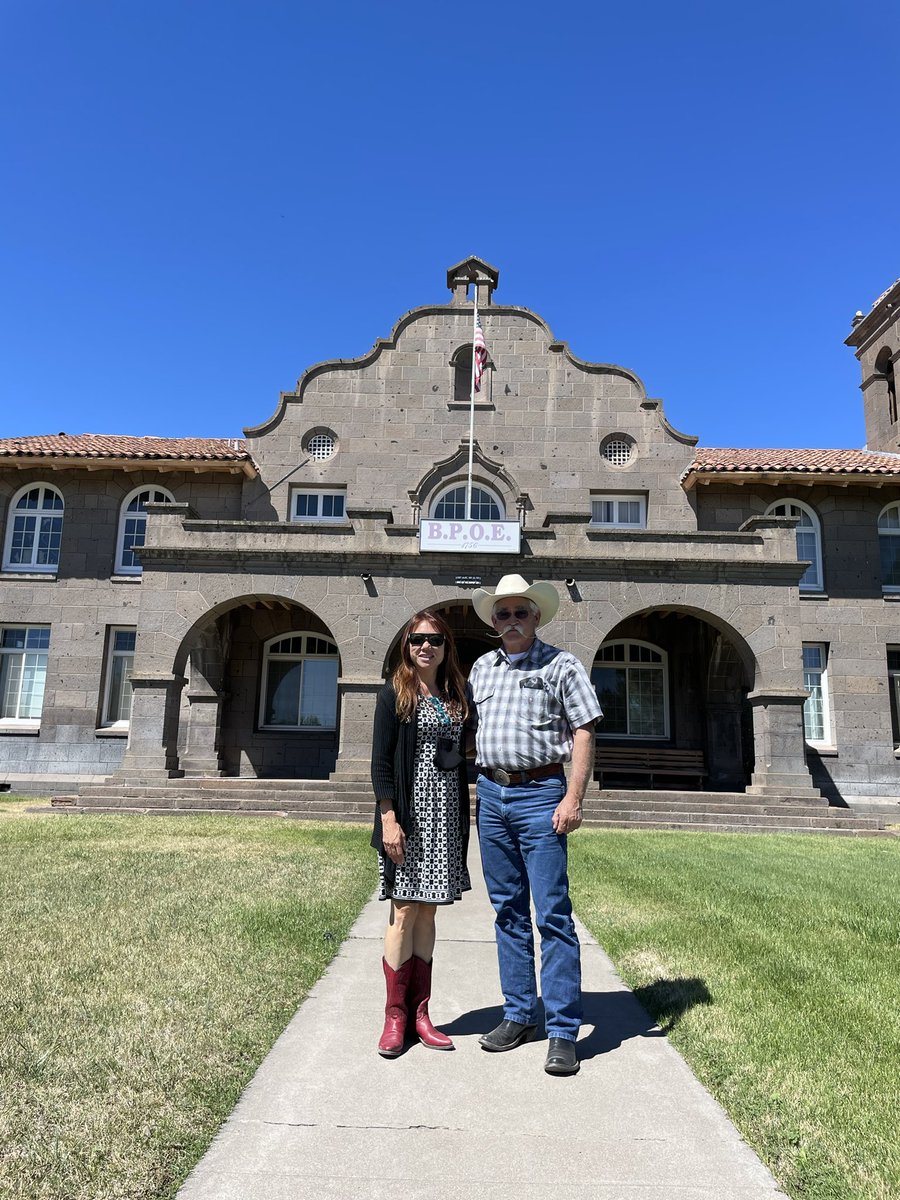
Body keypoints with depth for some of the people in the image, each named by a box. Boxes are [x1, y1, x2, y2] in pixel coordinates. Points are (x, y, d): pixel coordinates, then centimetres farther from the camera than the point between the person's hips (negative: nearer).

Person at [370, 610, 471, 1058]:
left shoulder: (456, 698, 12)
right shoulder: (394, 694, -2)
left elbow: (459, 760, 15)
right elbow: (380, 763, -7)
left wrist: (463, 820, 11)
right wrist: (388, 819, -14)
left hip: (446, 816, 5)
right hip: (408, 814, -4)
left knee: (427, 913, 10)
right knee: (405, 911, 0)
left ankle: (419, 1013, 19)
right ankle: (395, 1015, 12)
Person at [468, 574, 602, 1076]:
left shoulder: (561, 665, -1)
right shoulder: (481, 667, 14)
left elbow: (583, 733, -6)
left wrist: (573, 798, -14)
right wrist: (478, 788, 12)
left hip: (540, 794, -5)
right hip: (491, 794, 5)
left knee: (553, 915, -4)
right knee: (508, 912, 12)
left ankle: (563, 1031, 6)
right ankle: (519, 1016, 25)